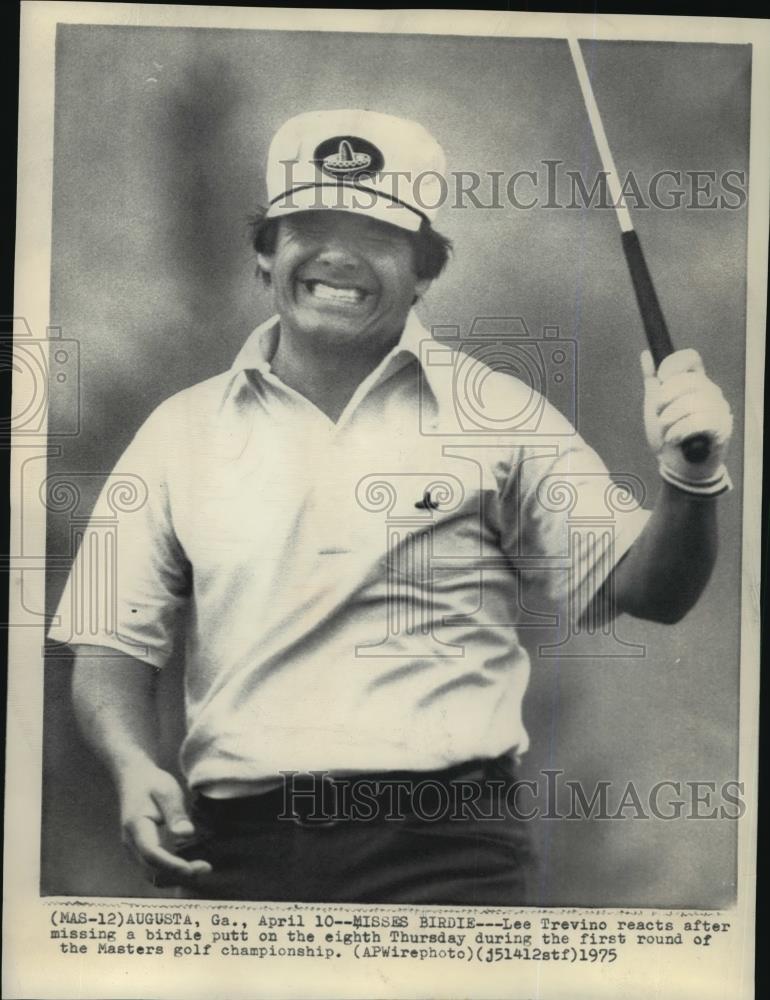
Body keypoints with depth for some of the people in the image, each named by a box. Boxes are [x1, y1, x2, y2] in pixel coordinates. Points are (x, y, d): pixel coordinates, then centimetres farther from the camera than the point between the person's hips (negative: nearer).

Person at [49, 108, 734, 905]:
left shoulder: (496, 413, 2)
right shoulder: (183, 429, 7)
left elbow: (644, 591, 0)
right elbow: (115, 644, 8)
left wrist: (688, 479, -19)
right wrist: (133, 766, -10)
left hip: (444, 847, -1)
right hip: (233, 846, 2)